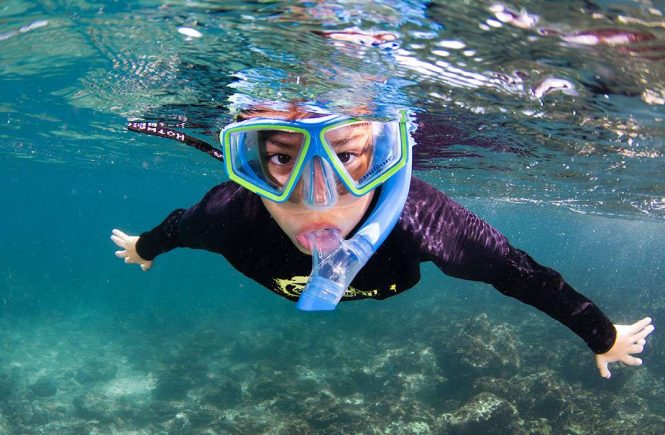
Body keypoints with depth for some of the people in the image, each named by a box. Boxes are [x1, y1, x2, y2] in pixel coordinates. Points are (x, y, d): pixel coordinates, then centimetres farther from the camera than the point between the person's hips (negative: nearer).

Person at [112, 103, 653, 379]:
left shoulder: (420, 217, -49)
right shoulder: (231, 213, -45)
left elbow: (519, 272, -32)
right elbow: (178, 226, -19)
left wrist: (604, 336, -15)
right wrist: (143, 247, 6)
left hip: (385, 294, 0)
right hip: (291, 288, 1)